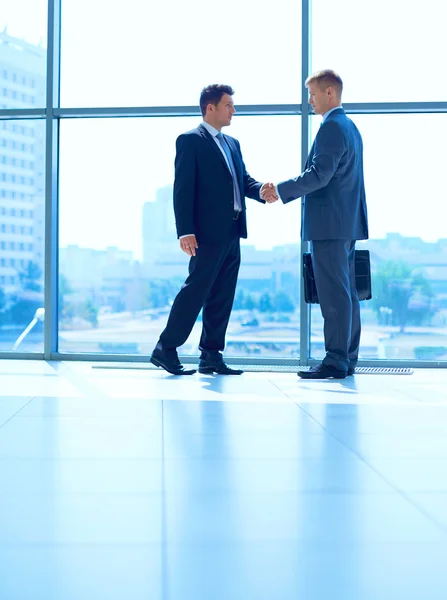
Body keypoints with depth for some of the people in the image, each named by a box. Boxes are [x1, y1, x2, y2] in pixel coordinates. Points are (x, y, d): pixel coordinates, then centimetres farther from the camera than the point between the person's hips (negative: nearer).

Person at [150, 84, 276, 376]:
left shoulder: (232, 144, 20)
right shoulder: (190, 141, -4)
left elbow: (244, 180, 15)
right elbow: (183, 188, -11)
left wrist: (262, 189, -9)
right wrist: (185, 231, -19)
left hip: (232, 232, 8)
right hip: (208, 231, -8)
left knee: (222, 296, 8)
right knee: (196, 290, -7)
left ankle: (211, 355, 13)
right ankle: (166, 349, 3)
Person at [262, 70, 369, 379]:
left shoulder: (332, 127, -13)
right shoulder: (350, 127, 19)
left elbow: (319, 175, -22)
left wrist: (281, 190, -12)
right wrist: (284, 193, 17)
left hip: (330, 224, -10)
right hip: (348, 222, 10)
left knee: (334, 294, -8)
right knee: (347, 292, 11)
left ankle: (336, 360, -5)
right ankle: (348, 358, 16)